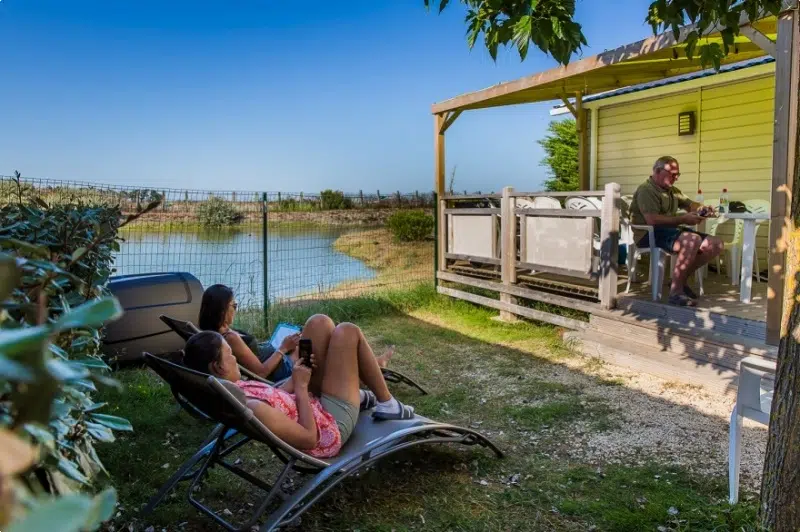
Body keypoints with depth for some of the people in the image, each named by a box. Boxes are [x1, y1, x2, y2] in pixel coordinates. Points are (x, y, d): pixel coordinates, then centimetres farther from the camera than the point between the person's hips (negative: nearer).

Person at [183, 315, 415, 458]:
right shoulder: (250, 408, -38)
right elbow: (309, 438, -28)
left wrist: (295, 379, -5)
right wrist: (301, 387, -21)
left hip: (312, 406, 9)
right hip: (332, 426, -9)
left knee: (320, 323, 4)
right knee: (347, 332, -8)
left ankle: (356, 393, 24)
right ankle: (387, 404, 12)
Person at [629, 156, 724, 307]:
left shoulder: (673, 191, 20)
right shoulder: (646, 190, -10)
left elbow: (689, 204, 28)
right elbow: (652, 220, -22)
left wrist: (703, 208, 4)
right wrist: (683, 219, -22)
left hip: (670, 231, 10)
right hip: (650, 234, -10)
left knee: (715, 244, -2)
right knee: (693, 240, -34)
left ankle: (681, 279, 8)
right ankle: (676, 291, -26)